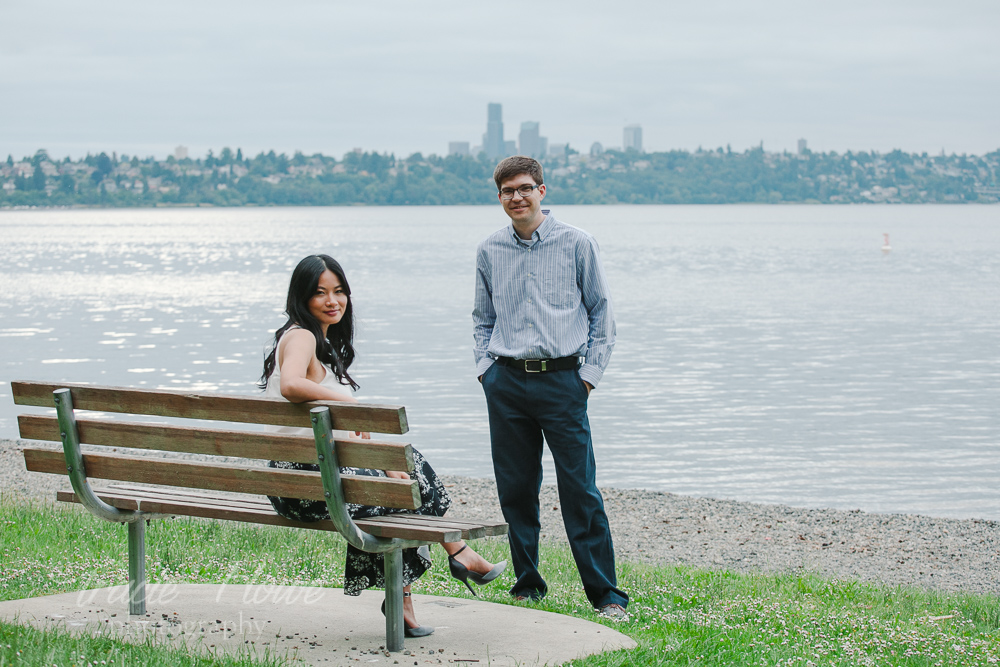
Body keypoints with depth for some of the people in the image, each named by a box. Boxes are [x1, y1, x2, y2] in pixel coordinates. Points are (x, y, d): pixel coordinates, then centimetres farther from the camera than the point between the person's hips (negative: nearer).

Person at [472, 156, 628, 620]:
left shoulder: (576, 244, 2)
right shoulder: (489, 251, 10)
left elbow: (601, 312, 6)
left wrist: (590, 373, -1)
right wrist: (485, 366, 7)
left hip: (561, 378, -3)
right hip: (505, 382, 3)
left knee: (580, 490, -7)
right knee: (515, 489, 5)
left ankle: (606, 594, -3)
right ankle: (528, 585, 17)